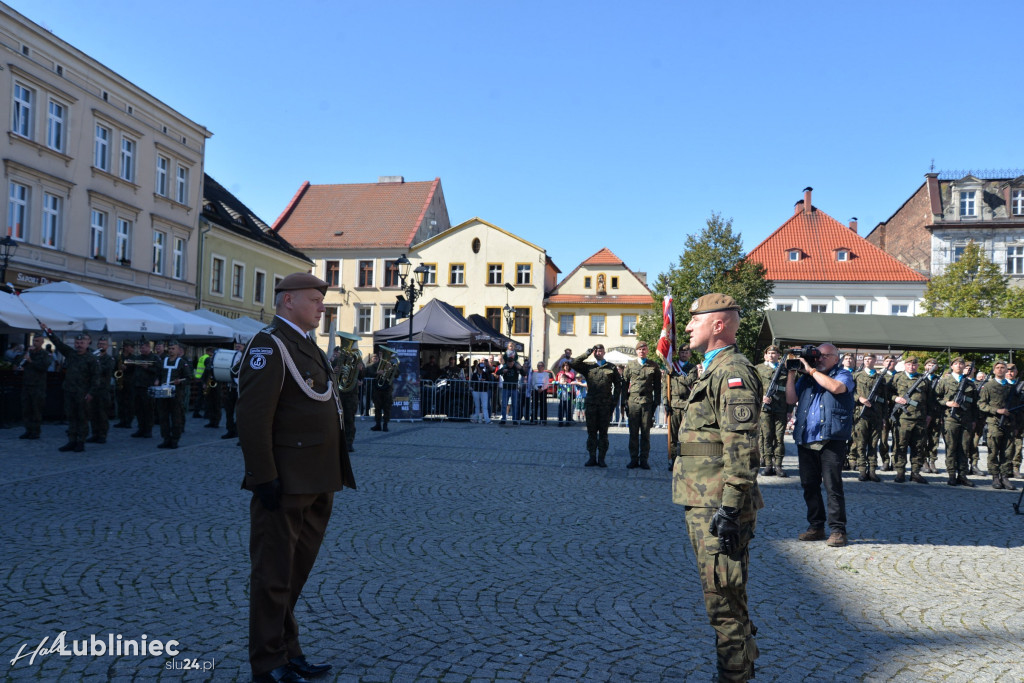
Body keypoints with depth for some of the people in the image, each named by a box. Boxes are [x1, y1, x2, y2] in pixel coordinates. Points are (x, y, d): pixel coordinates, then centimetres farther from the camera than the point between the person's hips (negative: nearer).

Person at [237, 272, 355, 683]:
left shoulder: (305, 345, 17)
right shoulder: (270, 345, -13)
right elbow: (252, 416, -21)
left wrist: (332, 477, 18)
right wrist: (265, 478, -23)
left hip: (316, 485, 9)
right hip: (286, 485, -9)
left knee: (295, 573, 18)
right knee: (274, 576, 3)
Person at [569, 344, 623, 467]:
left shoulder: (611, 368, 9)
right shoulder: (588, 366, 9)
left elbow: (618, 385, 11)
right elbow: (573, 364, -5)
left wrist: (614, 401, 1)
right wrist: (587, 353, -3)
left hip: (606, 404, -1)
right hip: (591, 404, 1)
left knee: (603, 432, 3)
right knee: (591, 432, 4)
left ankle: (601, 458, 7)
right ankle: (592, 457, 9)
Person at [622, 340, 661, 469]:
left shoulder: (653, 367, 9)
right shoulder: (630, 365, 10)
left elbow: (657, 386, 11)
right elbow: (624, 384, 12)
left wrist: (656, 402, 4)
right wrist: (625, 401, 4)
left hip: (647, 402, -1)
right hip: (633, 402, 1)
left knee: (646, 433, 3)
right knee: (633, 433, 3)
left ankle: (644, 460, 8)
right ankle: (633, 459, 9)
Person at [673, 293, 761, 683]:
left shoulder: (733, 372, -15)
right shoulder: (712, 370, 18)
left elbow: (740, 447, -22)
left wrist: (730, 508, -24)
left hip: (718, 506, -10)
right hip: (702, 503, 10)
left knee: (723, 598, -3)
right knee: (719, 596, 19)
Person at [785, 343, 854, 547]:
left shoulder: (843, 374, 6)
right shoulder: (806, 378, 18)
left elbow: (836, 387, -17)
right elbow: (791, 400, 10)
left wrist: (811, 370, -11)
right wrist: (792, 373, 4)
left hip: (831, 440, -5)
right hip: (805, 440, 5)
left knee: (833, 486, -6)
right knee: (809, 486, 9)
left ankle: (838, 529, 1)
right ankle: (816, 526, 18)